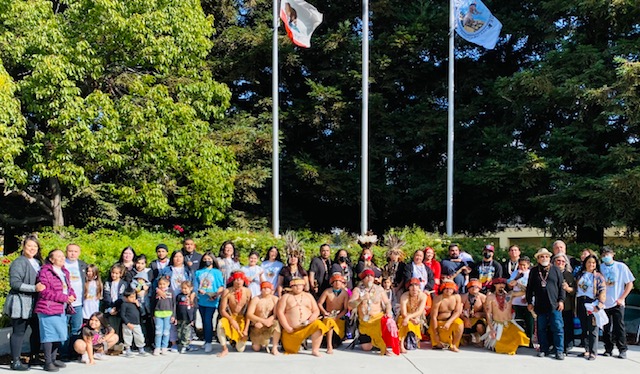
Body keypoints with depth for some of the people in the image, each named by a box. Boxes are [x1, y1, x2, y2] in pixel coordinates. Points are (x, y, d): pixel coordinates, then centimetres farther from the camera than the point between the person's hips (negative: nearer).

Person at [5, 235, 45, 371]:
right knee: (19, 332, -1)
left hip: (34, 303, 8)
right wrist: (34, 288, -24)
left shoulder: (37, 262, 13)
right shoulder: (19, 262, -10)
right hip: (20, 302, -8)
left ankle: (34, 358, 25)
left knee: (37, 330, 12)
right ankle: (15, 362, 8)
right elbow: (14, 283, -19)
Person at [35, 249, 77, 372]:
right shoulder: (45, 272, -10)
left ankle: (53, 359, 25)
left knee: (59, 334, 13)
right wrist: (64, 297, -18)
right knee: (49, 334, -4)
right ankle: (48, 363, 3)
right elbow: (44, 291, -17)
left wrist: (72, 295, -4)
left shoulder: (65, 272, 16)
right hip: (48, 308, -8)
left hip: (62, 309, 8)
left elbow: (69, 288, 20)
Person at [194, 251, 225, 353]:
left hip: (211, 301, -4)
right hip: (201, 300, 4)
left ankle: (208, 343, -6)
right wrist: (198, 290, -10)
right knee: (204, 321, 9)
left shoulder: (217, 272, 5)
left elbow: (221, 286, 1)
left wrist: (216, 294, -14)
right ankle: (206, 340, 20)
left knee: (208, 321, -11)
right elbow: (195, 285, 10)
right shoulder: (198, 272, 14)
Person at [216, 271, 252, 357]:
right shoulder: (227, 292, -16)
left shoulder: (247, 292, -12)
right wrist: (232, 320, -28)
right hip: (230, 317, -1)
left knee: (240, 349, -5)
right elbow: (222, 310, -14)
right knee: (220, 324, -37)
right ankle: (225, 349, -17)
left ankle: (236, 340, 33)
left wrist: (246, 329, -11)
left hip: (242, 319, 1)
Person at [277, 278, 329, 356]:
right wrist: (287, 327, -10)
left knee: (318, 325, -28)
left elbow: (316, 311, 8)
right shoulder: (286, 296, 7)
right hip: (291, 330, -1)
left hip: (307, 326, 1)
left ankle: (315, 350, -19)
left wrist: (309, 321, -11)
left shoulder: (308, 296, 14)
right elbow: (280, 312, -2)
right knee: (290, 350, -6)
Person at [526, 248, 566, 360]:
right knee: (541, 329, 7)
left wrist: (561, 300, -2)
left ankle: (559, 351, 4)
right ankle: (543, 349, 17)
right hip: (540, 305, 2)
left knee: (558, 328, -4)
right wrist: (529, 302, 8)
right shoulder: (533, 271, 9)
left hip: (554, 305, -2)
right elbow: (529, 288, 12)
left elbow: (561, 286, 5)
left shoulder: (556, 270, 6)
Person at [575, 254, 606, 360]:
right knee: (584, 328, 9)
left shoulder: (598, 276, 1)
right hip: (581, 303, 4)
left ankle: (593, 352, 0)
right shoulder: (580, 275, 13)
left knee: (593, 329, -6)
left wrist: (599, 305, -17)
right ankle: (587, 350, 17)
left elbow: (603, 291, -7)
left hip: (592, 304, -4)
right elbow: (576, 289, 17)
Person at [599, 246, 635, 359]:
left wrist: (621, 298, -7)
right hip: (604, 303, 2)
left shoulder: (621, 266, -3)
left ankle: (622, 350, 12)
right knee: (606, 328, 8)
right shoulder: (600, 267, 1)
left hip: (617, 303, -2)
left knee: (619, 327, 0)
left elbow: (630, 284, -1)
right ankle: (608, 349, 18)